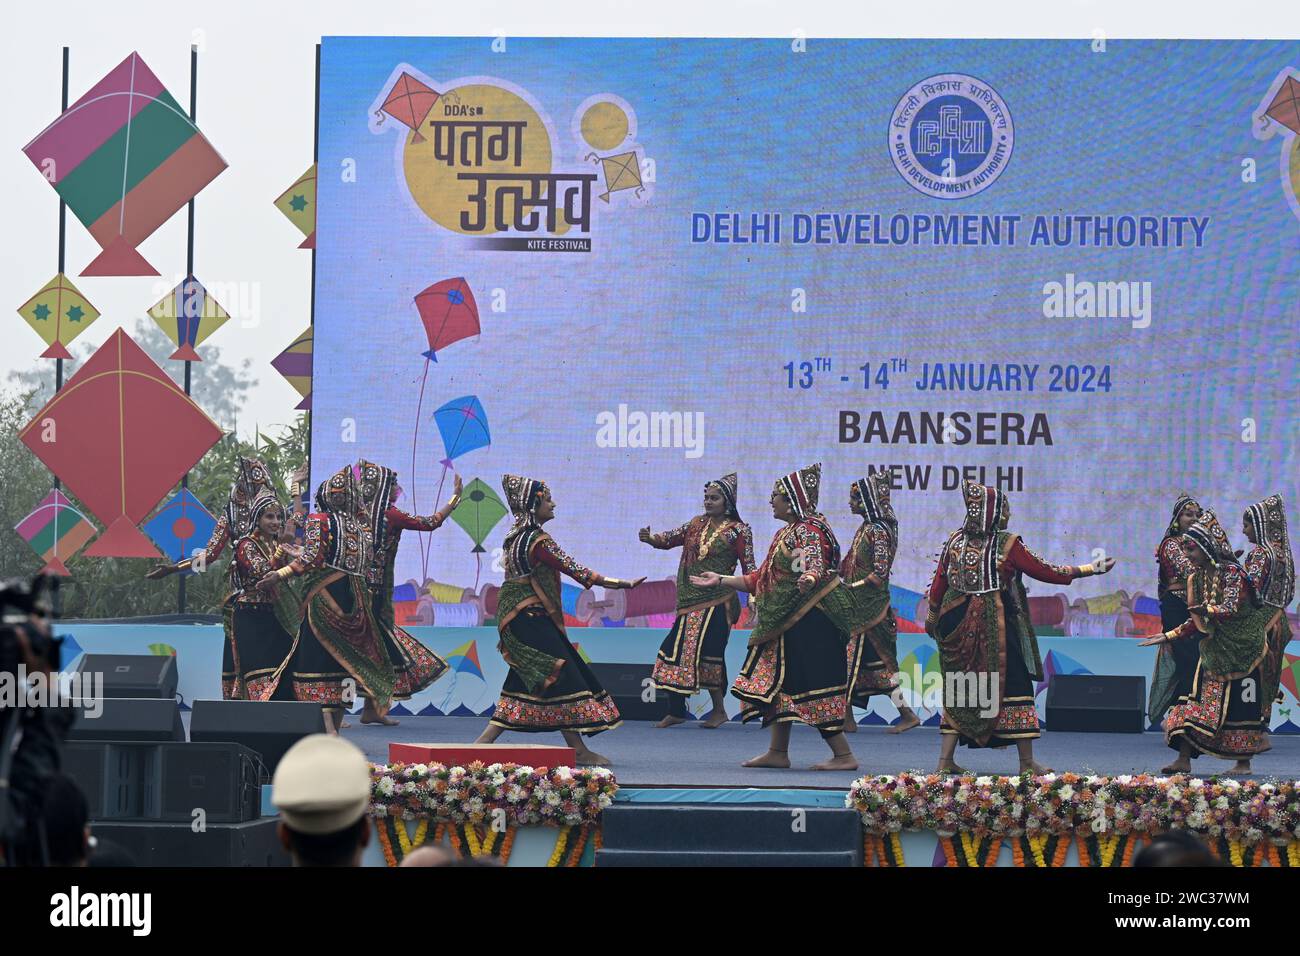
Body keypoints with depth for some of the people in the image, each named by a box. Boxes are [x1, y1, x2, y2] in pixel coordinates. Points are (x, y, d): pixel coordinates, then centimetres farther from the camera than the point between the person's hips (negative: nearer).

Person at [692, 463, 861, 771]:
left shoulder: (809, 530, -12)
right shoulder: (784, 533, 18)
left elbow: (816, 566, -30)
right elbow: (760, 579, 24)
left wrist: (808, 579, -54)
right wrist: (720, 580, 26)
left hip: (810, 622, -10)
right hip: (787, 624, 10)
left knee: (813, 688, -11)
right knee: (778, 683, 11)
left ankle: (844, 755, -8)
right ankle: (777, 752, 18)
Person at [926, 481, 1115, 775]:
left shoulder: (955, 541, 4)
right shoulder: (1007, 545, -9)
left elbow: (938, 585, 8)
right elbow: (1046, 572, -5)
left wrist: (932, 619, 23)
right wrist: (1090, 569, 5)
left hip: (958, 627, 5)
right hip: (997, 630, -5)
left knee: (957, 694, 11)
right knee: (1014, 688, 4)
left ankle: (945, 760, 6)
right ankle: (1027, 762, 6)